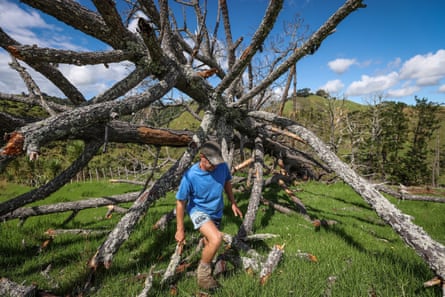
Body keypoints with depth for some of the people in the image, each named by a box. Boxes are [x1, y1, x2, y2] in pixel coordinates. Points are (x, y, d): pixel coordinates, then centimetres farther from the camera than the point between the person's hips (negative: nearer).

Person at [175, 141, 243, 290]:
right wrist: (180, 230, -12)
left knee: (210, 244, 20)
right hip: (199, 211, -5)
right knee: (216, 239, -28)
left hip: (216, 212, 5)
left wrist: (233, 203, 9)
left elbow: (227, 182, 4)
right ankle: (203, 273, 0)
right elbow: (180, 203, -18)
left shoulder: (222, 166, -18)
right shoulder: (190, 176, -29)